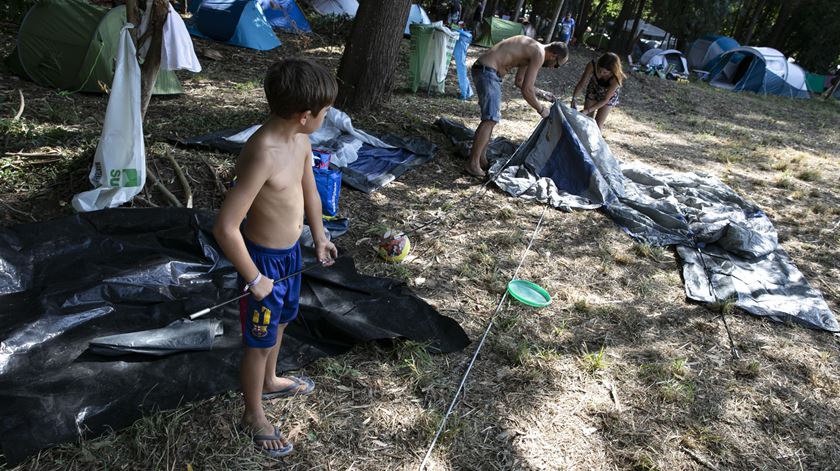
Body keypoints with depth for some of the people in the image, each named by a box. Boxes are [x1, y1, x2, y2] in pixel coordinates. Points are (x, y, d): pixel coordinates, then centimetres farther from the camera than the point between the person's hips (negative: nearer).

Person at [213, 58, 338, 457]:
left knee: (279, 322, 29)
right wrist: (254, 279, -21)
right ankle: (253, 415, 36)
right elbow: (225, 227, -31)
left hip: (291, 252, 8)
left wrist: (319, 236, 20)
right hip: (264, 259, -8)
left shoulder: (300, 140, -5)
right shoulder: (262, 156, -32)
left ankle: (269, 382, 55)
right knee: (260, 342, 12)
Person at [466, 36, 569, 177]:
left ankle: (481, 159, 20)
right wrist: (541, 109, -1)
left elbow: (519, 82, 28)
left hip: (482, 69, 11)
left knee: (491, 117, 16)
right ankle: (473, 164, -12)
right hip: (488, 71, -11)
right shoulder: (539, 54, -11)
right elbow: (526, 90, -15)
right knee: (490, 119, -12)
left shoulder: (531, 48, 19)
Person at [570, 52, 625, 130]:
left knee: (598, 125, 1)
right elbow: (581, 83, -22)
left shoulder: (616, 79, -39)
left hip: (608, 96, -2)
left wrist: (587, 110, -35)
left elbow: (605, 99, -30)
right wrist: (574, 99, -35)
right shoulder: (592, 65, -35)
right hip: (593, 91, 2)